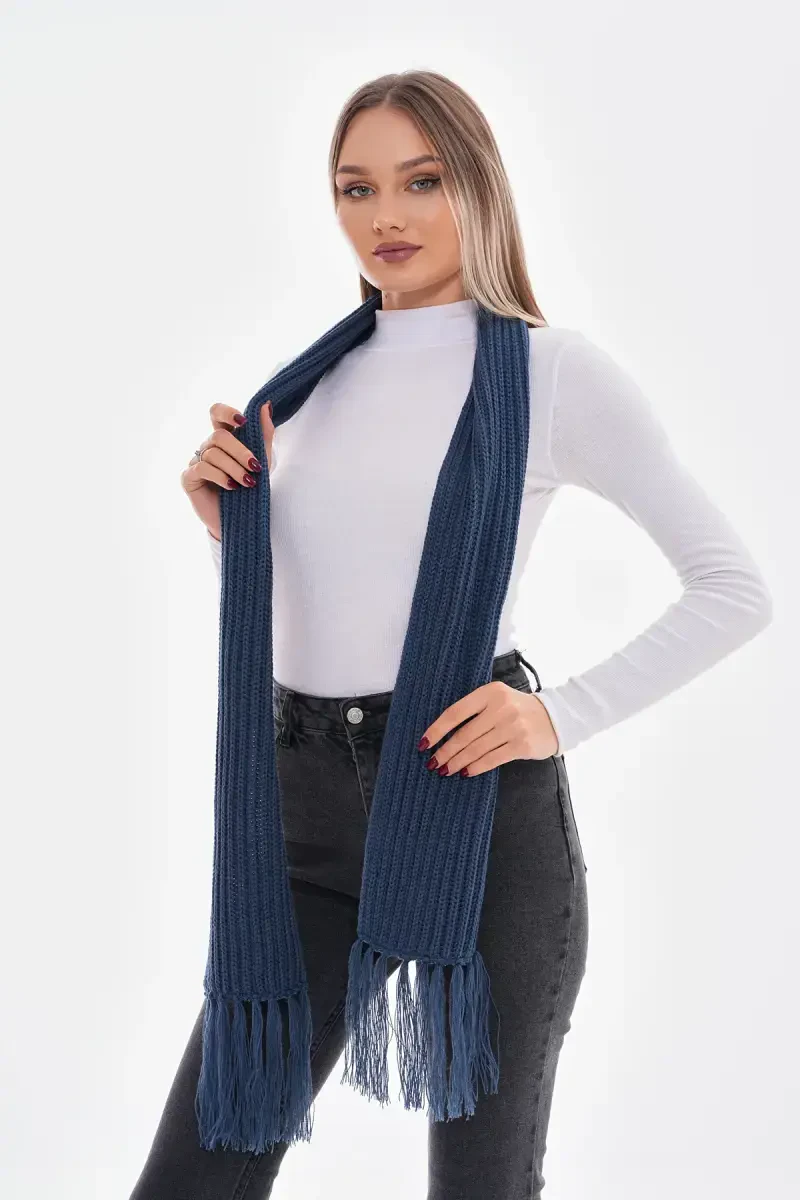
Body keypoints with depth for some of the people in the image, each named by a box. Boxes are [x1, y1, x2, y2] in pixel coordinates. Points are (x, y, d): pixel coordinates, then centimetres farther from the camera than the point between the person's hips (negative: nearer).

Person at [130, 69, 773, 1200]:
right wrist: (224, 519, 1)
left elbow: (735, 586, -3)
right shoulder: (311, 378, 12)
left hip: (479, 798, -4)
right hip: (306, 807, 5)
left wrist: (565, 714, -13)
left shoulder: (555, 369, -4)